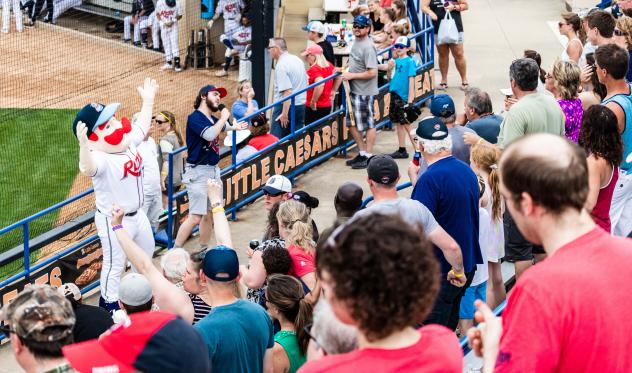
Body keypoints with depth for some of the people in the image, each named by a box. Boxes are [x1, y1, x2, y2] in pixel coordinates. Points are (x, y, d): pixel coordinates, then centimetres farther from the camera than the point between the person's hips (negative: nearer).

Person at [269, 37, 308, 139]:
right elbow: (306, 83, 18)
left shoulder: (281, 65, -16)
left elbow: (287, 91, -23)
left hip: (285, 105, -8)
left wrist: (285, 113, -23)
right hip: (301, 105, 8)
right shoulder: (297, 60, 11)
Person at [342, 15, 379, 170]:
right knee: (352, 123, 15)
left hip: (364, 92, -10)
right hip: (354, 90, 10)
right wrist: (344, 70, 10)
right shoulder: (356, 42, 10)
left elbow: (372, 72, -22)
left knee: (368, 124, 1)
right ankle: (362, 153, 27)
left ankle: (368, 157, 10)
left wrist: (352, 76, -18)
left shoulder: (368, 47, -18)